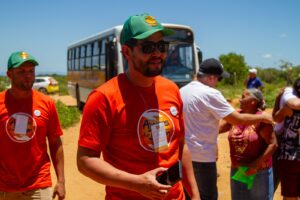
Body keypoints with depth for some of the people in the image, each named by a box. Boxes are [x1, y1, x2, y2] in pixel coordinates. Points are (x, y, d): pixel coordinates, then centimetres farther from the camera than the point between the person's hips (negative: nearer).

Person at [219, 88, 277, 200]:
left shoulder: (261, 119, -17)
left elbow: (273, 144, -18)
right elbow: (217, 128, 5)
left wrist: (256, 165, -20)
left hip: (259, 171, -5)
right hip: (237, 170, 5)